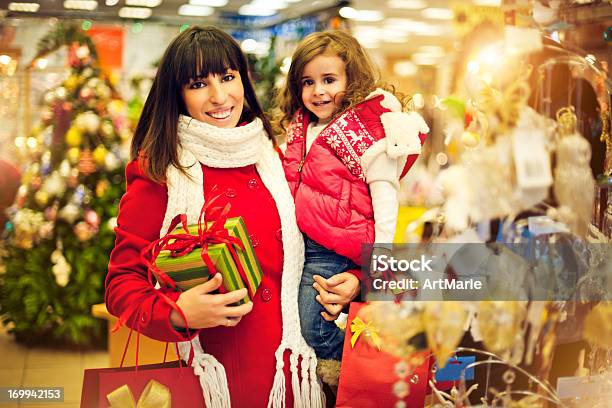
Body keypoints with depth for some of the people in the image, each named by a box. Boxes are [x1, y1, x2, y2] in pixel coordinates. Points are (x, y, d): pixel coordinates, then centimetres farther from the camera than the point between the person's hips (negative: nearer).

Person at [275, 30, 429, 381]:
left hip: (332, 250, -8)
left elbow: (385, 195, -12)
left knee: (313, 332, -7)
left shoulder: (367, 129, -9)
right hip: (296, 242, 8)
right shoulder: (301, 126, 13)